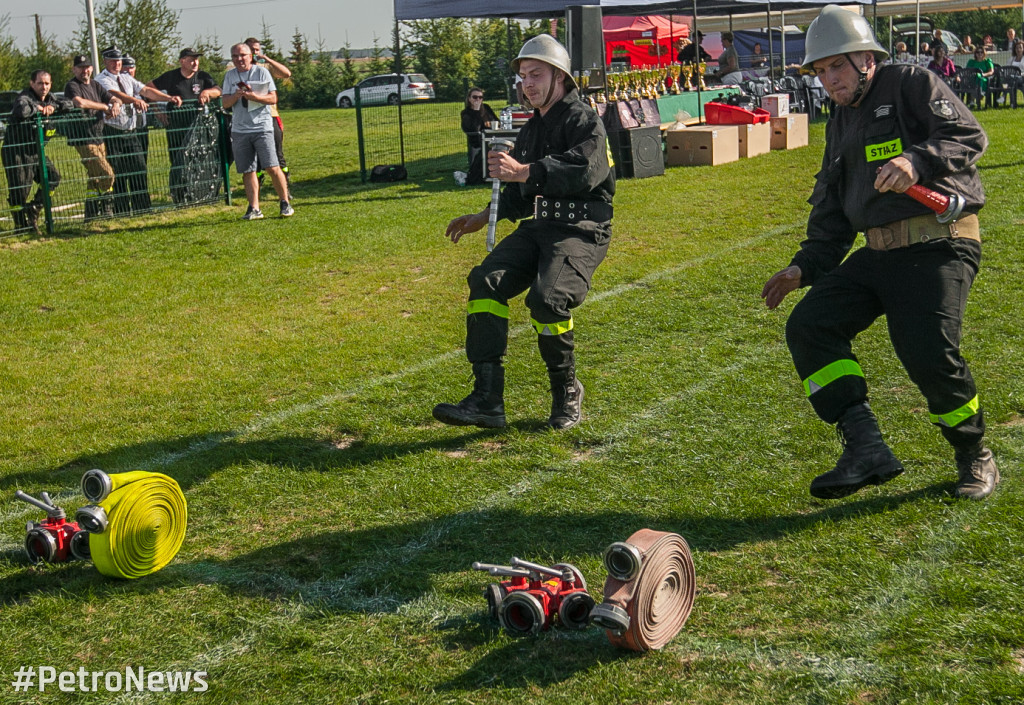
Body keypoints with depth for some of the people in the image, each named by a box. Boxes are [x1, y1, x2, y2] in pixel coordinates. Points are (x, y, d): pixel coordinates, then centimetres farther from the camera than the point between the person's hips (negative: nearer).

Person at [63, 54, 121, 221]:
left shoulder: (95, 85, 16)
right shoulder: (72, 86, -9)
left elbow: (114, 99, 15)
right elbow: (80, 102, -29)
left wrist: (116, 104, -12)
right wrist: (106, 107, -18)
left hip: (98, 138, 9)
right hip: (83, 139, -9)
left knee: (95, 177, 13)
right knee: (107, 174, -12)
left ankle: (91, 213, 20)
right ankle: (106, 207, 2)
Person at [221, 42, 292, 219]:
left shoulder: (261, 72, 2)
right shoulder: (230, 76, 12)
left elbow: (273, 99, -5)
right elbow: (225, 103, 7)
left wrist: (253, 96, -19)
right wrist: (236, 95, -13)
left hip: (262, 127, -3)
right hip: (239, 130, 3)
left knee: (272, 167, -10)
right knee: (248, 171, 2)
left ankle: (285, 203, 2)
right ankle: (254, 208, 6)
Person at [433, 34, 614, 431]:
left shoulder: (584, 120, -4)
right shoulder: (532, 129, 24)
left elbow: (583, 171, -24)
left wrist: (523, 172, -29)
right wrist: (485, 217, 20)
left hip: (581, 231, -8)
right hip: (538, 227, 8)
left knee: (547, 298, -31)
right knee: (485, 281, -17)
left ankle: (567, 394, -4)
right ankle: (487, 401, -19)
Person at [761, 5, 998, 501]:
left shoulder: (911, 84, 1)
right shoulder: (840, 125, 22)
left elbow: (969, 136, -11)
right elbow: (829, 209, 24)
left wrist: (917, 162, -28)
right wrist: (805, 267, 15)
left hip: (938, 243, -8)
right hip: (877, 254, 8)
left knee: (928, 352, -21)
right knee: (808, 327, -8)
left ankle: (975, 457, 6)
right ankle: (865, 448, -12)